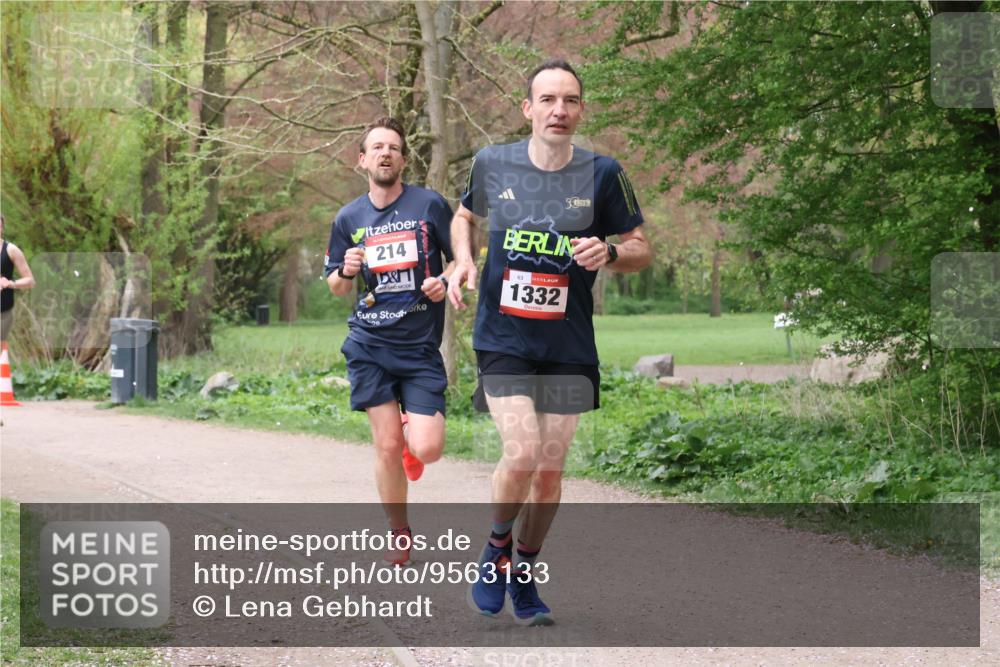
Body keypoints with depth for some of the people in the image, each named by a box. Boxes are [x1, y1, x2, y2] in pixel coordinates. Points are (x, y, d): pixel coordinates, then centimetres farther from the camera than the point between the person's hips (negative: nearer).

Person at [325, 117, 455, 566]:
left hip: (421, 347, -2)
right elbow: (336, 287, 17)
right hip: (369, 345, 2)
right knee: (387, 445, -3)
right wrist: (346, 272, -6)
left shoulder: (429, 205, -2)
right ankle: (399, 535, 17)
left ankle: (412, 435, 26)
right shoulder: (349, 218, 7)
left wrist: (444, 281, -14)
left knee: (425, 449, -12)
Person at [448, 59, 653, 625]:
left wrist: (608, 251, -18)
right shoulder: (491, 163, -2)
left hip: (569, 348, 1)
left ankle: (524, 573, 27)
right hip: (503, 341, -1)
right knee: (522, 455, -17)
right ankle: (496, 550, 11)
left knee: (551, 469, 5)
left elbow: (642, 250, 4)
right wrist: (464, 260, -1)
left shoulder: (603, 174, -5)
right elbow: (464, 217, 19)